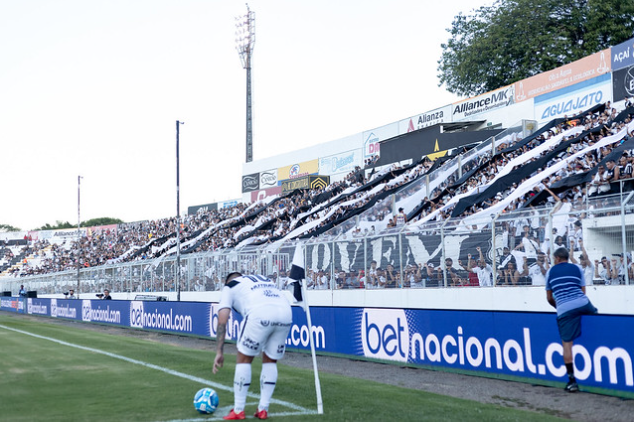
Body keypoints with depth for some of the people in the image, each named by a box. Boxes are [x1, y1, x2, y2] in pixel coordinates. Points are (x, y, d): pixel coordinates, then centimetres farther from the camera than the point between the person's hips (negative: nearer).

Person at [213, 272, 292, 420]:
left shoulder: (229, 286, 26)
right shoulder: (264, 279, 39)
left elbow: (222, 322, 16)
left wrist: (219, 352, 14)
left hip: (260, 314, -4)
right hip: (286, 312, 5)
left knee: (244, 359, 13)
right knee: (270, 361, 20)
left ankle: (238, 411, 17)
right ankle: (263, 410, 22)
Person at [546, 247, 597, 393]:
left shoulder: (550, 272, 15)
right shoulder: (577, 269, 16)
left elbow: (549, 298, 19)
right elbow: (583, 291, 17)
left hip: (564, 310, -1)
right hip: (583, 304, 1)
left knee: (567, 343, 1)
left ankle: (572, 380, -2)